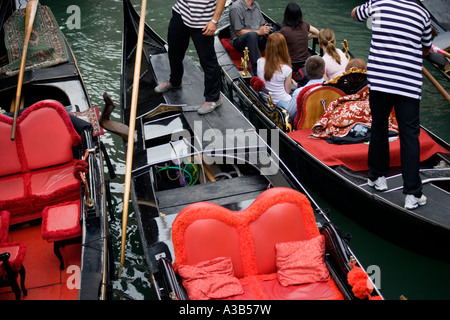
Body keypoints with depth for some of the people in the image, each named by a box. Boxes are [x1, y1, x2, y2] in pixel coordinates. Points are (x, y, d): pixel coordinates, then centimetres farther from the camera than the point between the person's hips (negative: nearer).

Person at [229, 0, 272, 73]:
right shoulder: (236, 7, -12)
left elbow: (261, 25, 17)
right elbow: (239, 32, -16)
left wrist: (265, 30, -8)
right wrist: (259, 32, -21)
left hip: (257, 38, 7)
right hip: (239, 40, -7)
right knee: (252, 35, -39)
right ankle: (258, 71, -45)